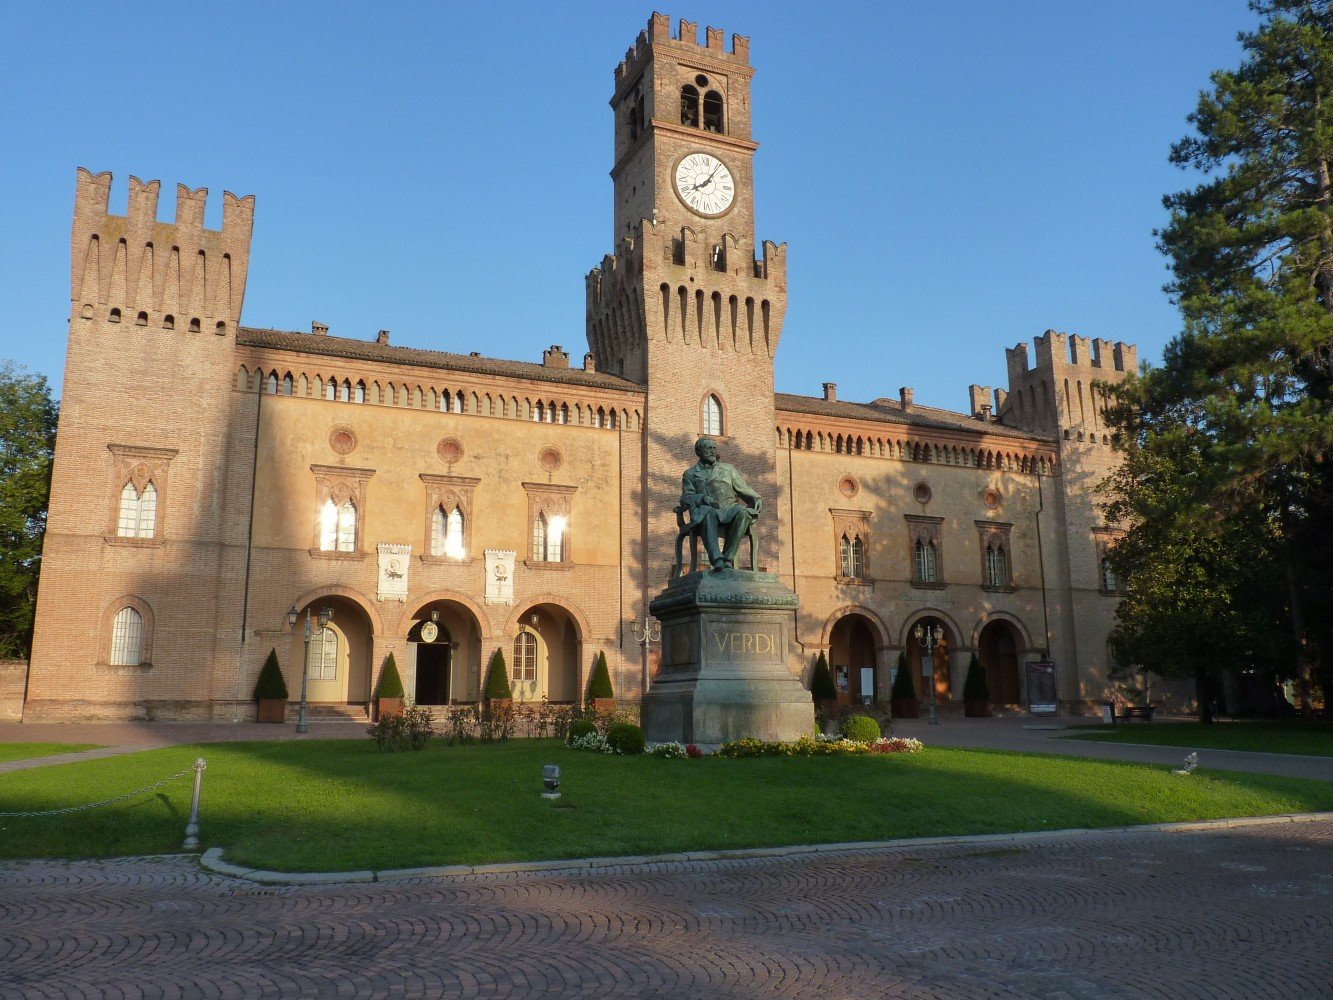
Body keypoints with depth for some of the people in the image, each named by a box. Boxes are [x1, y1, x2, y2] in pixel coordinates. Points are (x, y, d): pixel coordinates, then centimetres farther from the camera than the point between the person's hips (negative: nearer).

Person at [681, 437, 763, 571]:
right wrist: (702, 497, -14)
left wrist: (756, 499, 3)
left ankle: (728, 557, -34)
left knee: (742, 512, -34)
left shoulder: (728, 469, 27)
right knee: (709, 514, -41)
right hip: (705, 509, -2)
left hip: (729, 508, 2)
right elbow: (686, 499, 7)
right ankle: (717, 559, -55)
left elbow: (744, 489, 25)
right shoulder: (690, 473, 20)